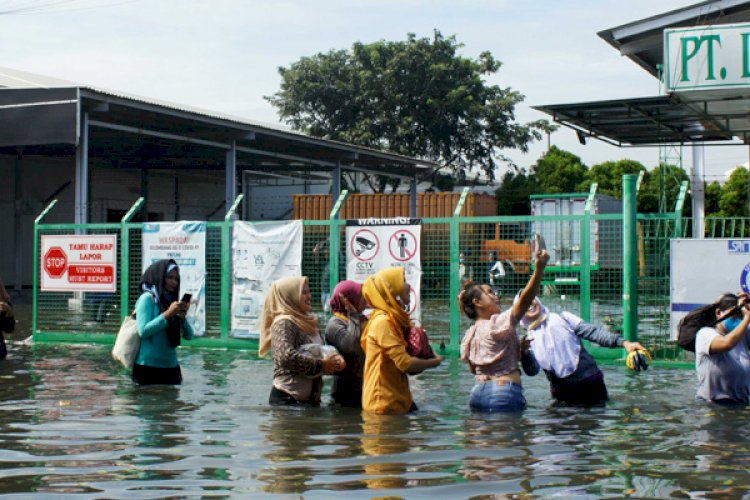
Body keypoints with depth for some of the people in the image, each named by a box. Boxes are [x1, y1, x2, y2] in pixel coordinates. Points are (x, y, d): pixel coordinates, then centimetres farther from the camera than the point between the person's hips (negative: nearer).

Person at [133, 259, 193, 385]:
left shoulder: (171, 301, 13)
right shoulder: (147, 298, -5)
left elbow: (188, 335, 11)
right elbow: (143, 331, -16)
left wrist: (182, 317, -7)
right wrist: (168, 314, -17)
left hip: (171, 367, 6)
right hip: (149, 367, -6)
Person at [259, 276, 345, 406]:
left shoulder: (307, 322, 14)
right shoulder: (284, 323, -10)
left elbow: (322, 352, 21)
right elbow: (286, 356, -25)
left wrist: (334, 363, -2)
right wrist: (321, 365, -17)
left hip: (311, 399, 8)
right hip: (288, 399, -8)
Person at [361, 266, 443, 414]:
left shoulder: (396, 319, 13)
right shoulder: (383, 322, -18)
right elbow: (405, 363, -23)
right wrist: (435, 362, -5)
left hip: (398, 400, 10)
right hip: (385, 404, -10)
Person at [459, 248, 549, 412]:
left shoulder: (470, 334, 13)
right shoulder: (498, 323, -10)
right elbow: (524, 301, -22)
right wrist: (539, 269, -31)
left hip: (478, 392, 9)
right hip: (504, 393, -9)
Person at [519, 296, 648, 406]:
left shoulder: (562, 318, 2)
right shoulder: (529, 339, 8)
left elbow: (593, 332, -6)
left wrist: (623, 342, -18)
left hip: (590, 382, -2)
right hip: (562, 393, 2)